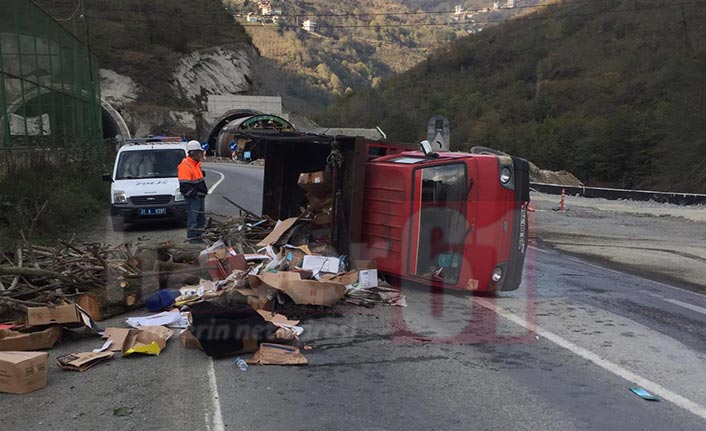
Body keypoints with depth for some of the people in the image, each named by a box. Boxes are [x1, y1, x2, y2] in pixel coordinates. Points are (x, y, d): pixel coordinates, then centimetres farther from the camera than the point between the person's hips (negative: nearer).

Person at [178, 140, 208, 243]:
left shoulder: (196, 164, 15)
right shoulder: (185, 166, -16)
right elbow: (184, 186, -21)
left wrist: (204, 191, 16)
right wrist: (194, 193, -19)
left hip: (200, 196, 10)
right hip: (192, 198, -10)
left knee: (201, 218, 15)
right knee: (192, 218, -4)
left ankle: (197, 236, 24)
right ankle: (192, 238, 2)